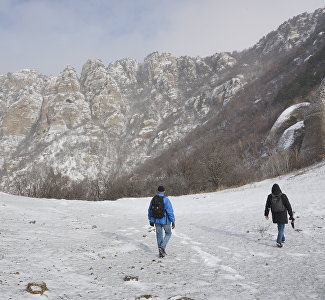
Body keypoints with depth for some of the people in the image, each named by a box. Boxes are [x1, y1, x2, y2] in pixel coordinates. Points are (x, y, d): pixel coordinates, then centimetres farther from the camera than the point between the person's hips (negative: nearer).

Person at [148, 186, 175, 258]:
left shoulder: (153, 199, -1)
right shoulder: (165, 200, -18)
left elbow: (150, 210, 9)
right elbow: (170, 211, -18)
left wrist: (150, 220, 20)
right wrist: (173, 221, -11)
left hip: (156, 220, 4)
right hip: (165, 220, -4)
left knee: (159, 235, 13)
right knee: (168, 233, 17)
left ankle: (161, 252, 17)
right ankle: (162, 247, -1)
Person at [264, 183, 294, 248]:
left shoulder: (270, 197, -9)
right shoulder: (283, 196, -16)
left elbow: (267, 206, 2)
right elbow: (288, 206, -10)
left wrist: (266, 214, 17)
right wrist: (291, 215, 0)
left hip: (275, 215, 3)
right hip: (282, 215, -3)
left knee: (280, 227, 22)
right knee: (281, 228, 3)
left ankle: (282, 239, 36)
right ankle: (279, 242, -7)